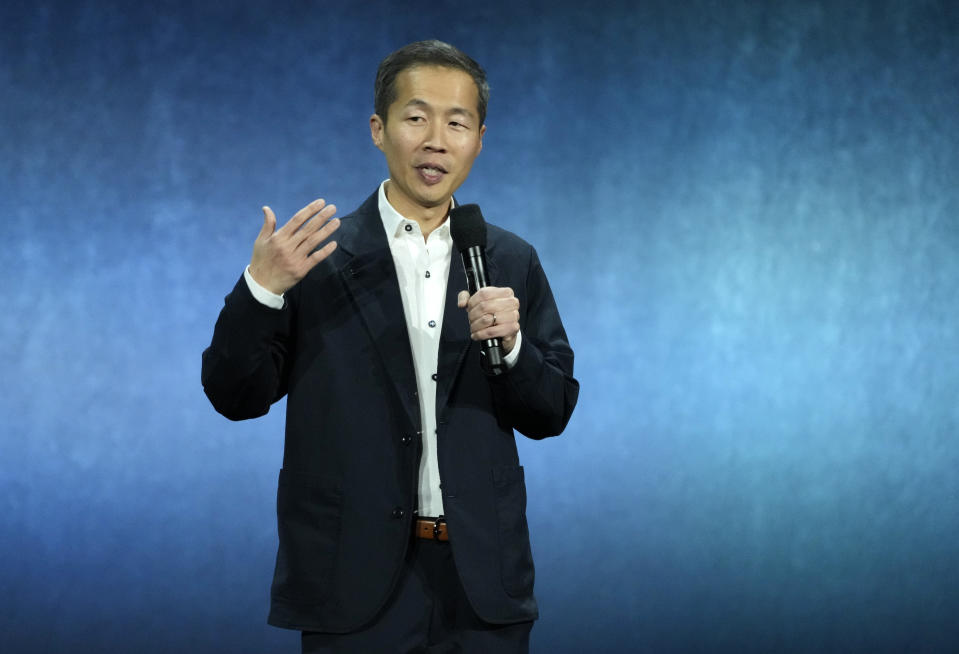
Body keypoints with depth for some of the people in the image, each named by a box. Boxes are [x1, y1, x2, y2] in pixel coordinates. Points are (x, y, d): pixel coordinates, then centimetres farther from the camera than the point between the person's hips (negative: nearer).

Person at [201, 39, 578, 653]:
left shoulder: (512, 262, 7)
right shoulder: (318, 257, -1)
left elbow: (551, 414, 7)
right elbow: (235, 397, -3)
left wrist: (509, 343, -13)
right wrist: (260, 288, -19)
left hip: (481, 582, 2)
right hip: (356, 581, -2)